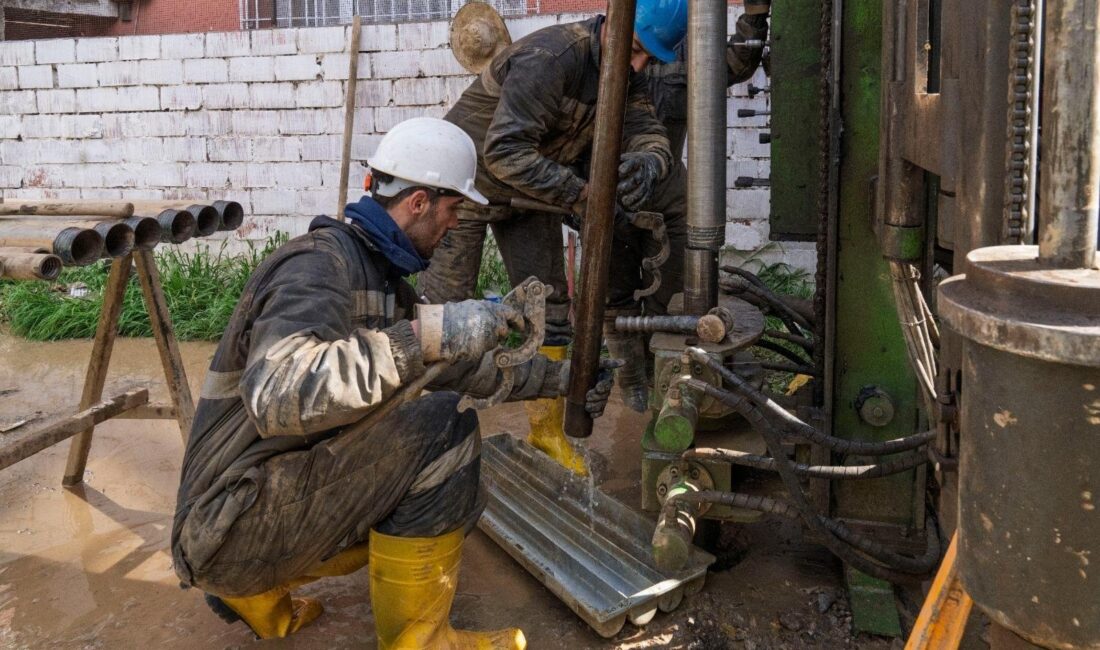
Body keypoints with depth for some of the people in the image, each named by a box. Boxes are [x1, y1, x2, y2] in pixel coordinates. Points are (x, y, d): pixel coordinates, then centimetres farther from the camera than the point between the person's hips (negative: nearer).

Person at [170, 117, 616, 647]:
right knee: (440, 425, -22)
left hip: (286, 491, 10)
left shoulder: (381, 274, 11)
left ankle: (256, 588, 17)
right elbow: (277, 394, -37)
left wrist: (557, 379, 23)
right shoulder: (322, 262, -19)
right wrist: (426, 333, -37)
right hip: (232, 520, -10)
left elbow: (459, 365, 24)